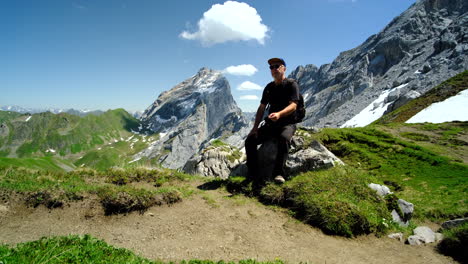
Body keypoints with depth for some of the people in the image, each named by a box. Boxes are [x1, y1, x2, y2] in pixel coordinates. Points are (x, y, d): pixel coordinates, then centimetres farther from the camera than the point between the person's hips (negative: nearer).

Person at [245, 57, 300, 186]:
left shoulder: (291, 84, -1)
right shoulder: (269, 87, 17)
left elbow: (293, 106, -14)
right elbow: (262, 108, 17)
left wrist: (279, 114, -35)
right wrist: (255, 127, 4)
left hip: (287, 123, -5)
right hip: (270, 124, 5)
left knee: (284, 138, -39)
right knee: (250, 140, -18)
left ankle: (279, 173, -36)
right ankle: (254, 175, -16)